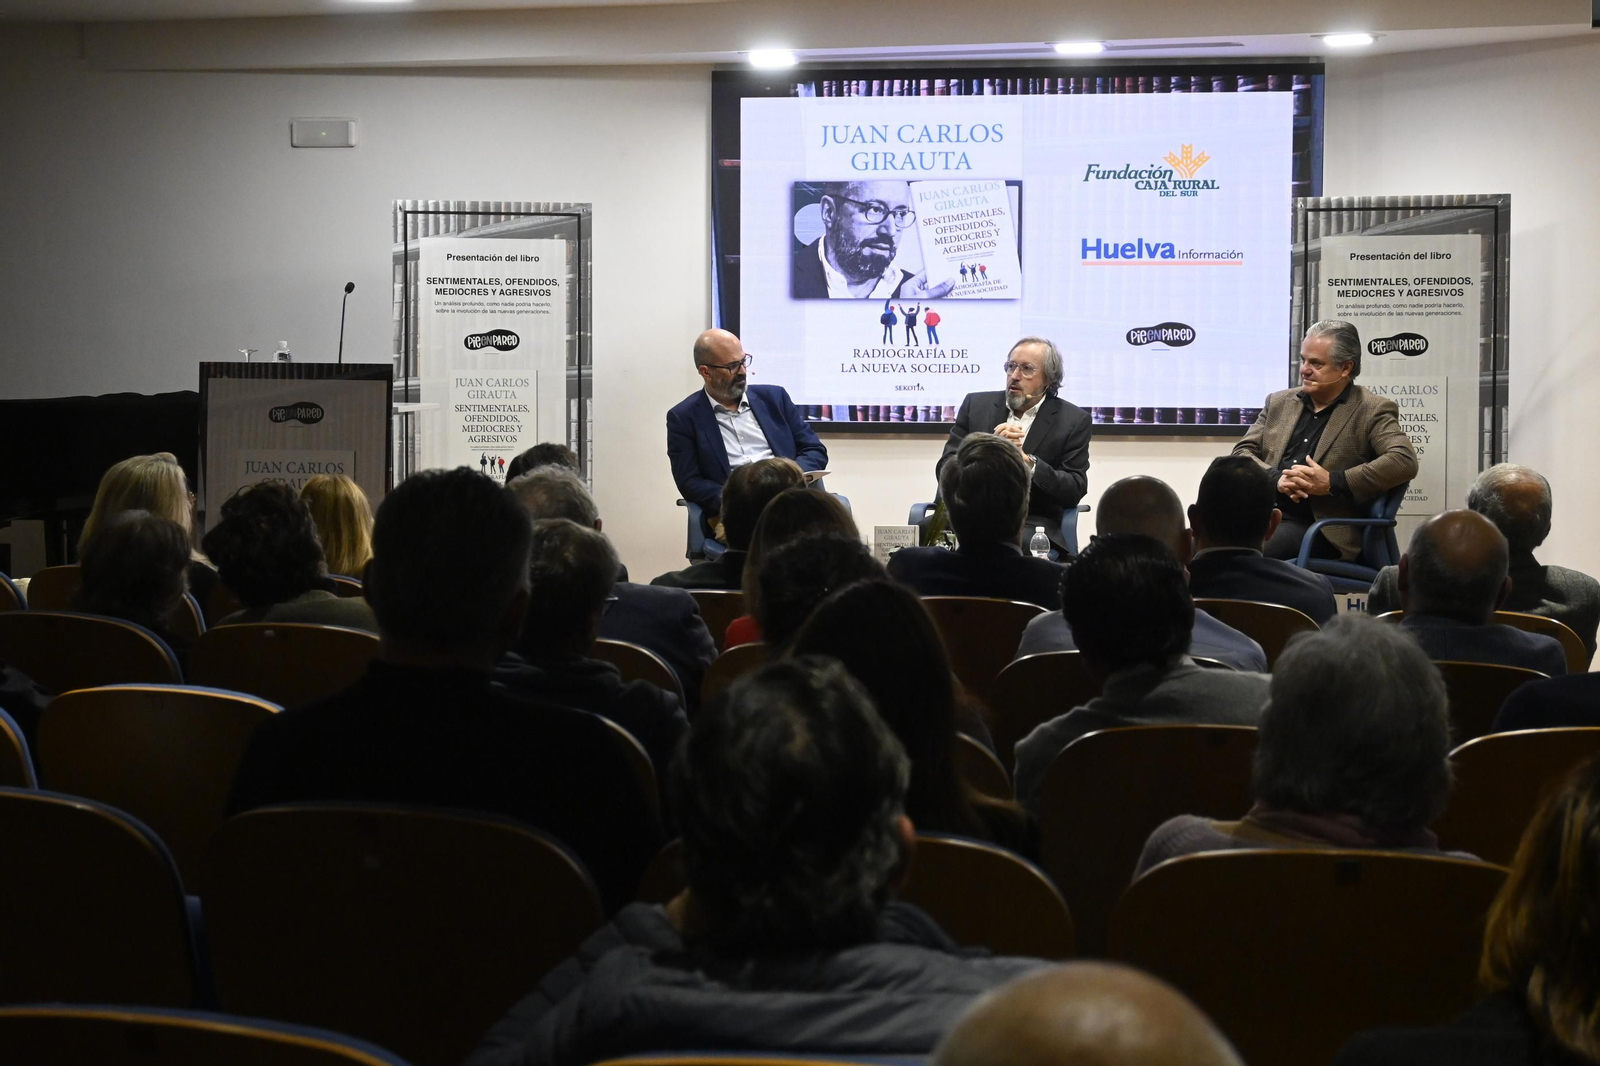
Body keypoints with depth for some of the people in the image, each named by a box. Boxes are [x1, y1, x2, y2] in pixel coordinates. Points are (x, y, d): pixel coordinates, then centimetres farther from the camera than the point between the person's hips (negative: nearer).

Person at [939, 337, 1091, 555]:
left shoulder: (1073, 421, 6)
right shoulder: (976, 405, 12)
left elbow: (1075, 490, -2)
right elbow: (945, 469, 4)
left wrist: (1026, 461, -17)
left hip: (1032, 526, -3)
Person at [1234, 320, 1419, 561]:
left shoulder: (1372, 411, 3)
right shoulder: (1279, 402, 19)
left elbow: (1404, 461, -11)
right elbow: (1242, 453, 13)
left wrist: (1333, 483, -17)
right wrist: (1277, 479, -9)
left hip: (1317, 527, -5)